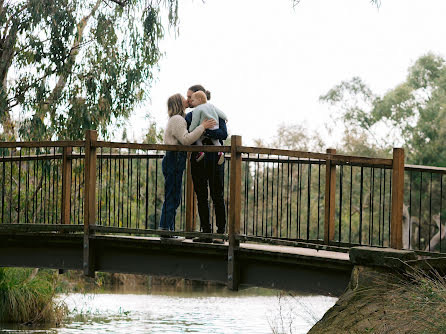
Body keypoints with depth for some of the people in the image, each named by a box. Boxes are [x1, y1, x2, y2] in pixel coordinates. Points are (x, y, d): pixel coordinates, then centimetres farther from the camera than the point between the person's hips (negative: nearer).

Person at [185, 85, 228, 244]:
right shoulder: (189, 116, 11)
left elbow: (223, 134, -18)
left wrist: (204, 130, -27)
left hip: (214, 159, -5)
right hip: (197, 160, 5)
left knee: (217, 196, -2)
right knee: (201, 197, 5)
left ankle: (221, 232, 2)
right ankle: (206, 232, 9)